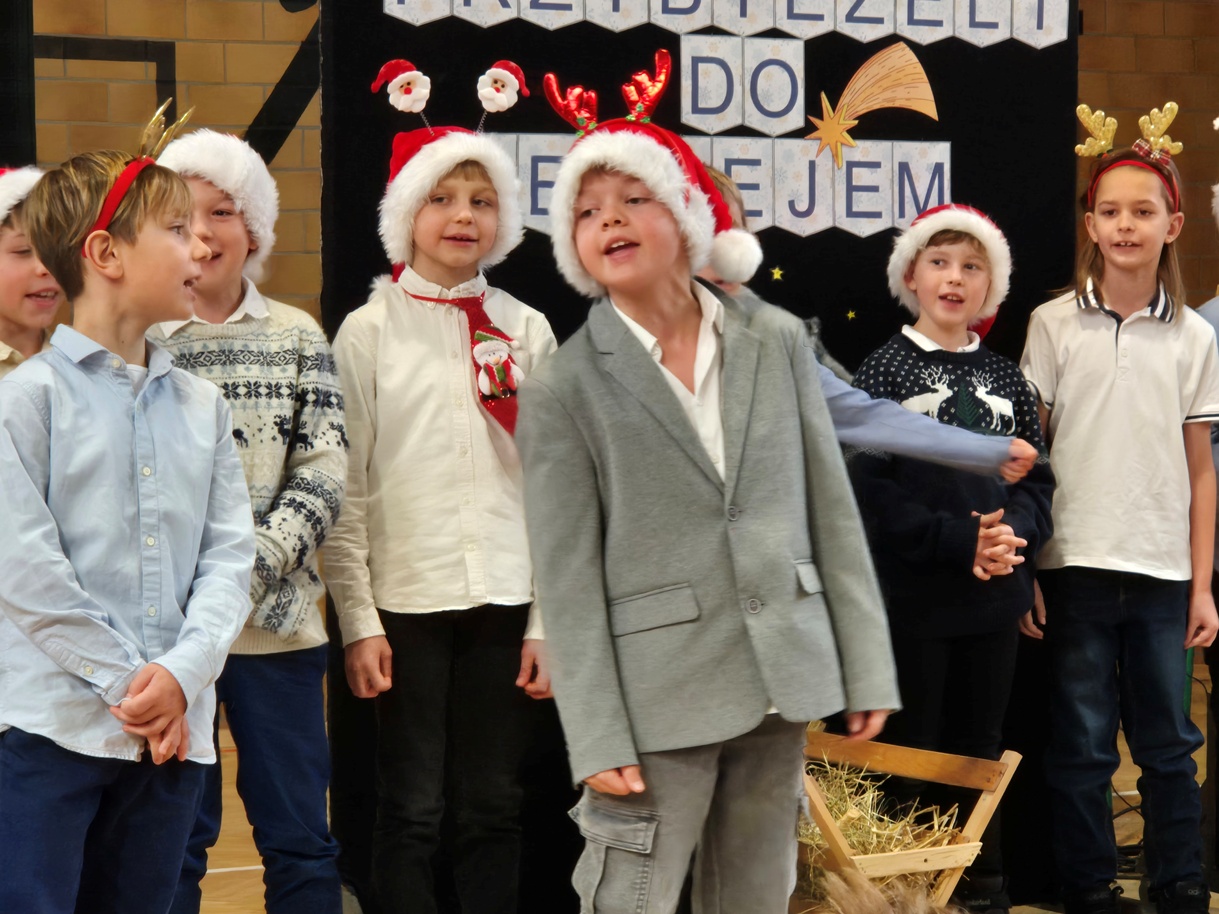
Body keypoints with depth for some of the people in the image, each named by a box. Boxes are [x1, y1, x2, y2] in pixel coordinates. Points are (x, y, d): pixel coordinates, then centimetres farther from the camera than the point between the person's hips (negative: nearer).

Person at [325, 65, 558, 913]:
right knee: (412, 811, 2)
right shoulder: (368, 333, 1)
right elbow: (346, 488, -2)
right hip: (407, 598, -2)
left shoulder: (527, 331, 7)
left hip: (504, 599, 2)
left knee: (494, 807, 7)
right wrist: (358, 621, -8)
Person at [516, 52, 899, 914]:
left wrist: (867, 671, 4)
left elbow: (833, 513, 7)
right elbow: (567, 579, -5)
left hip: (780, 679, 4)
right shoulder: (563, 389, -4)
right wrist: (599, 738, -10)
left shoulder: (778, 342, 6)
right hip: (658, 695, -3)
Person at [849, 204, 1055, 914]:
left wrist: (1014, 533, -13)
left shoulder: (1007, 379, 10)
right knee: (911, 751, 3)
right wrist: (957, 541, -19)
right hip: (912, 596, -4)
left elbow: (1038, 479, 8)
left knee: (981, 749, 12)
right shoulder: (883, 372, -3)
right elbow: (870, 487, -11)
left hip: (995, 594, 4)